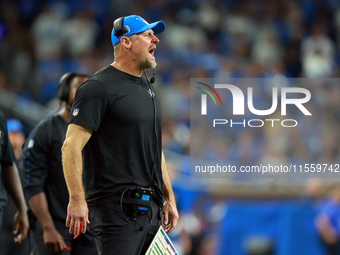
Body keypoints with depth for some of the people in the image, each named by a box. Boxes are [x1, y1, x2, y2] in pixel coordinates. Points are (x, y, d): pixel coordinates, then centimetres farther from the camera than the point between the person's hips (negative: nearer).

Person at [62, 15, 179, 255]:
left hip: (151, 207, 9)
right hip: (116, 208, -8)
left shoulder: (147, 88, 20)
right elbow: (72, 145, -14)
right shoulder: (100, 86, -8)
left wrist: (169, 198, 22)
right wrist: (77, 199, -22)